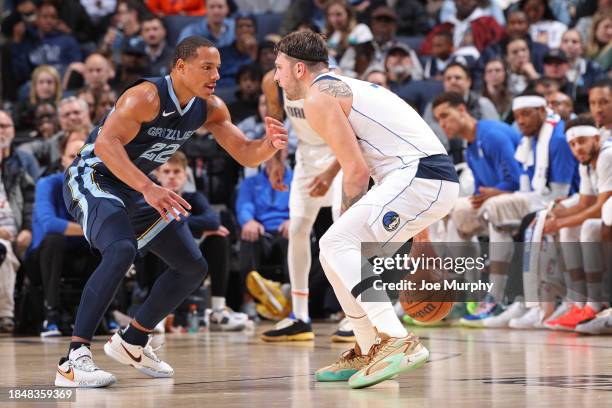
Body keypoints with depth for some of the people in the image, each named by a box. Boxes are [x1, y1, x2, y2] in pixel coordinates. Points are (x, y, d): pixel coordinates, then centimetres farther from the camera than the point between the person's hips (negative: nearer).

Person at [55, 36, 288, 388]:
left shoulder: (210, 109, -3)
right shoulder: (146, 97, -27)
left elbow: (246, 154, -1)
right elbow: (105, 144, -39)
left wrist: (271, 145, -24)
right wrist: (149, 189, -51)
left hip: (137, 188, 9)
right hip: (93, 177, -9)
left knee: (194, 267, 8)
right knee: (122, 250, -35)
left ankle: (132, 342, 23)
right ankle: (74, 359, -35)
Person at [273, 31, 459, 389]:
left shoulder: (318, 98, -3)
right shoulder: (346, 87, 26)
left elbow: (357, 170, -10)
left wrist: (348, 217, 4)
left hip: (419, 177, -10)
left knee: (338, 244, -15)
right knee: (337, 252, 16)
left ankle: (398, 342, -26)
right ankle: (369, 353, 19)